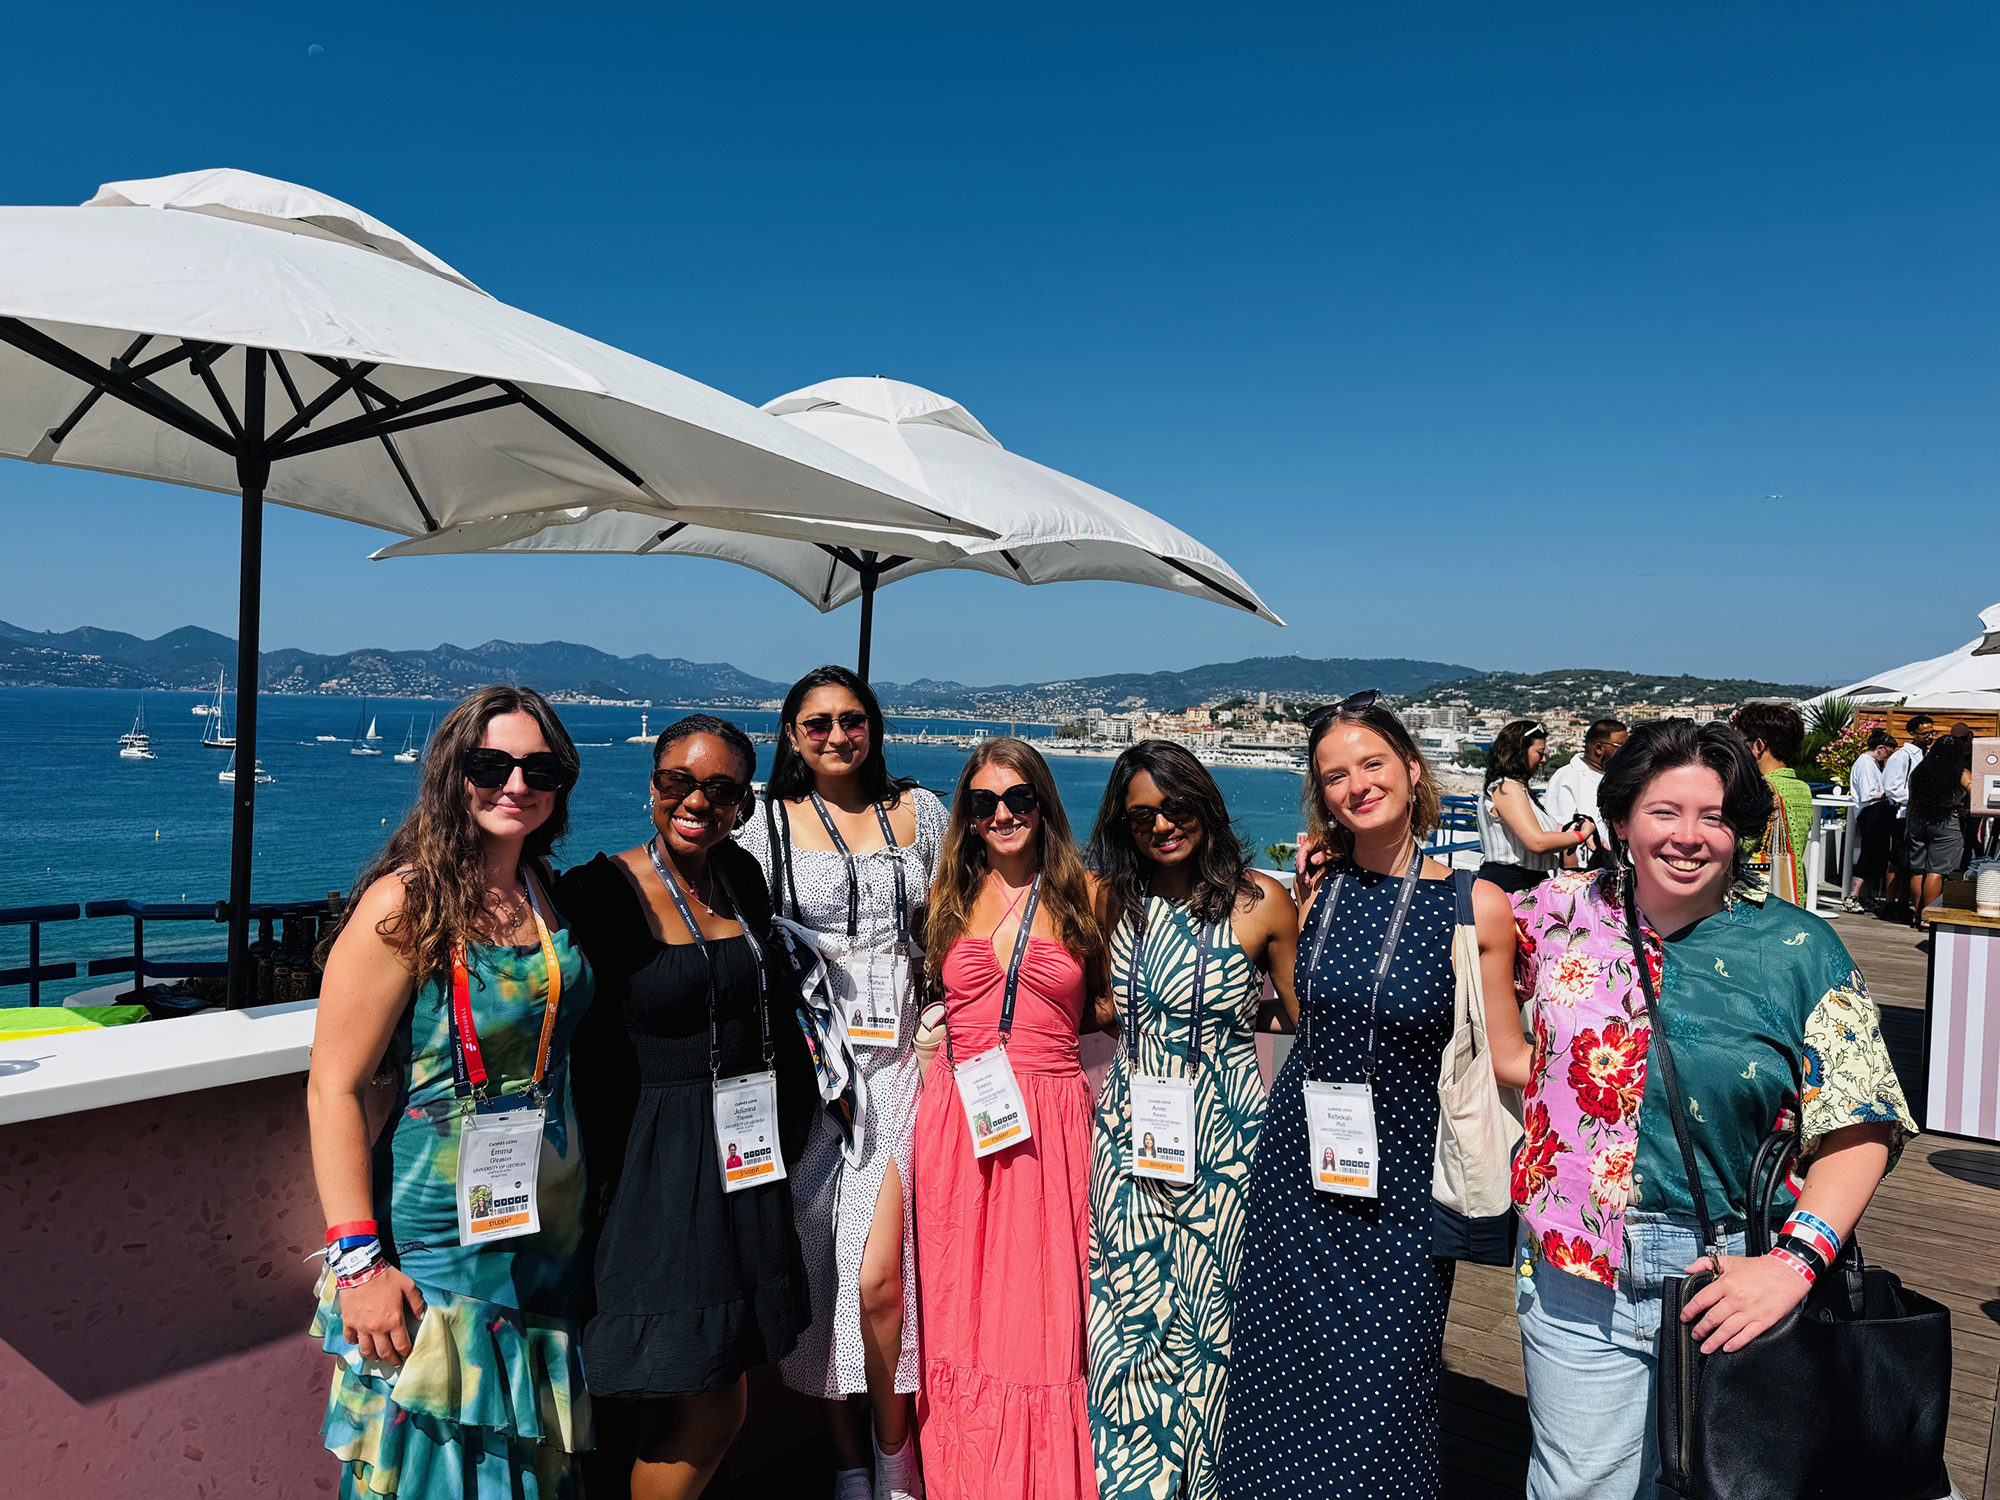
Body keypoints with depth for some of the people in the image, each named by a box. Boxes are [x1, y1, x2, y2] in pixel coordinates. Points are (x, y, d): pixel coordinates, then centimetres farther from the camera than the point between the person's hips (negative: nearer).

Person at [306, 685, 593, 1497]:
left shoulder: (545, 893, 3)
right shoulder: (405, 904, -17)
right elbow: (332, 1089, -18)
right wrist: (358, 1260, -20)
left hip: (549, 1239, 7)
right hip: (440, 1243, -6)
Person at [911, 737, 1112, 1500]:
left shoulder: (1082, 892, 3)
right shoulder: (949, 894, 7)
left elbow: (1109, 1008, 8)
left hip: (1049, 1121, -1)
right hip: (958, 1119, 2)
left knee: (1043, 1306, 5)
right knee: (960, 1302, 9)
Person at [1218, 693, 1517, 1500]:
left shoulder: (1476, 906, -9)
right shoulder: (1314, 890, 0)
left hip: (1402, 1182, -3)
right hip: (1299, 1165, 3)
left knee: (1381, 1391, 7)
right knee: (1286, 1381, 15)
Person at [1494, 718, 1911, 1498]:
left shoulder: (1799, 950, -6)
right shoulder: (1564, 909, -2)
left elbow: (1859, 1129, -8)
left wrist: (1793, 1263, -17)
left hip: (1729, 1280, 0)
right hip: (1573, 1270, 1)